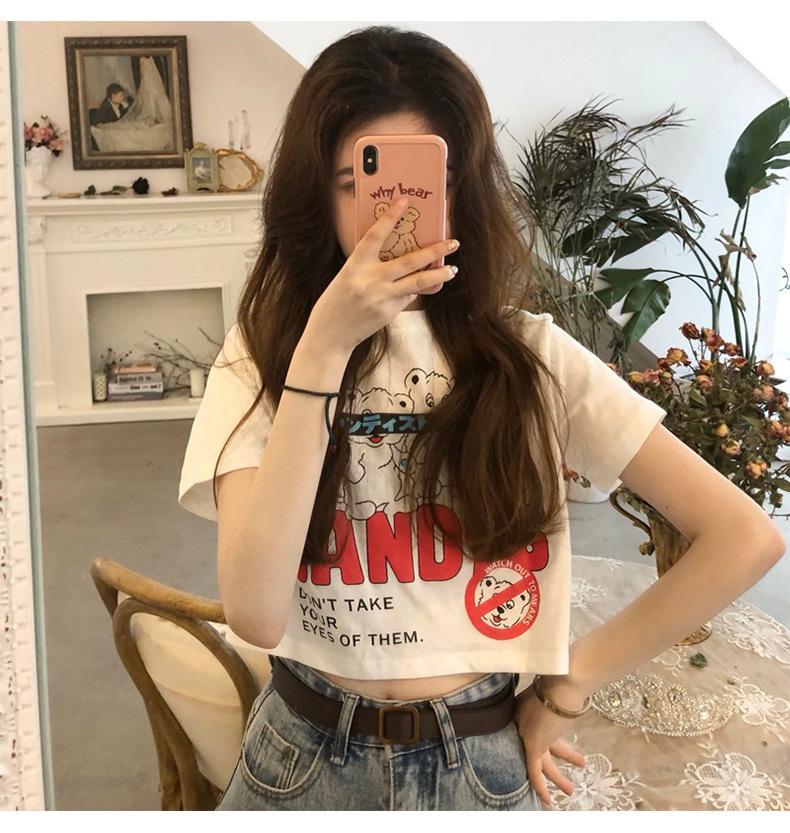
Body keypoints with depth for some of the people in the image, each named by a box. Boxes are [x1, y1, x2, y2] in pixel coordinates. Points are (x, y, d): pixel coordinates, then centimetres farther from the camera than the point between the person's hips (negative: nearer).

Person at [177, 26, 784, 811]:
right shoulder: (261, 355, -8)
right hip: (306, 757, 0)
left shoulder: (530, 355, -8)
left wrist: (571, 682, -7)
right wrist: (324, 348, -26)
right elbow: (255, 612, -22)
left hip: (485, 766, 0)